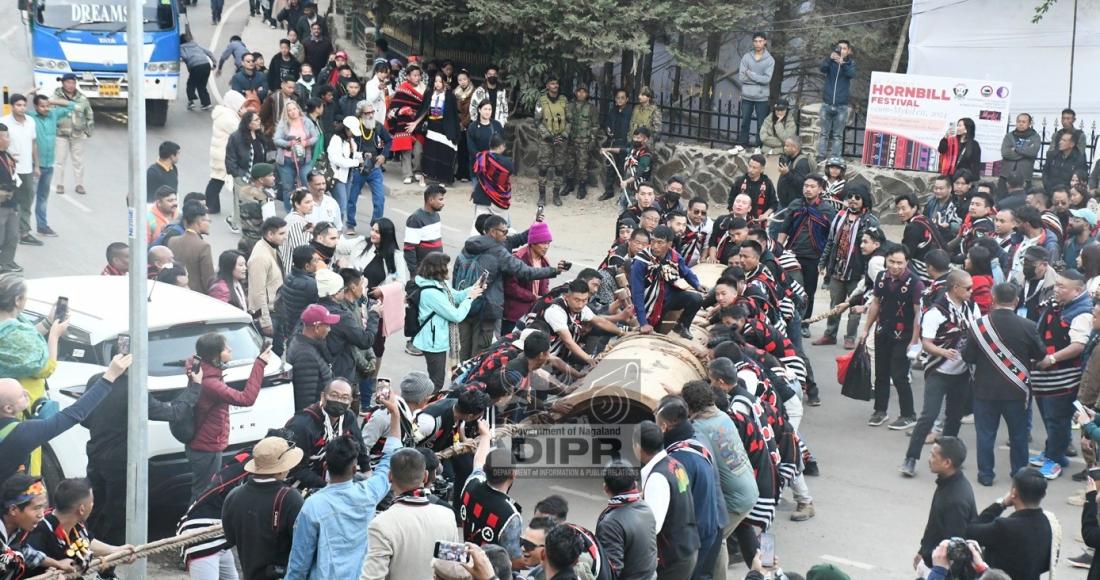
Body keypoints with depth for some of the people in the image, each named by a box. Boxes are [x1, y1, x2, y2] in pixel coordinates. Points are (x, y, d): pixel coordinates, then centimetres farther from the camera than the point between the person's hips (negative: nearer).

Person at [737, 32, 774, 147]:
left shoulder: (770, 60, -4)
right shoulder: (746, 57, 0)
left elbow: (767, 79, -14)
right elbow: (741, 77, -8)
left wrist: (750, 74, -13)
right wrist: (759, 79, -12)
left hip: (762, 97, -2)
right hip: (747, 96, 2)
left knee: (761, 124, 4)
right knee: (745, 122, 11)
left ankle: (760, 146, 12)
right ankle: (743, 144, 21)